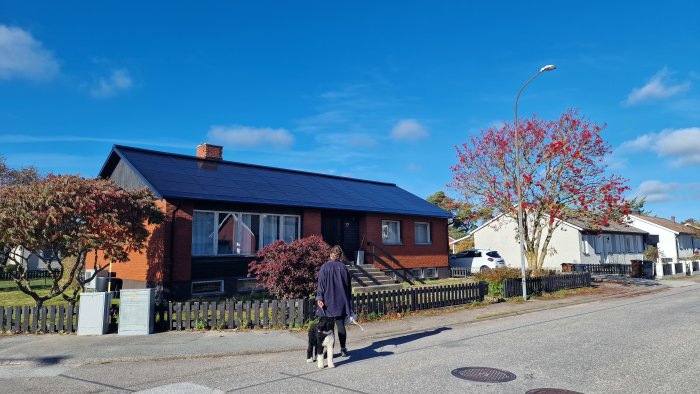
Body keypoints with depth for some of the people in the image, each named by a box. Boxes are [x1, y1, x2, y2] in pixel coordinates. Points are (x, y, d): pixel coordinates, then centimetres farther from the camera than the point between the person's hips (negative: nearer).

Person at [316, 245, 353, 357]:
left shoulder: (325, 267, -6)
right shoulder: (343, 267, 1)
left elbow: (321, 284, -9)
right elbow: (348, 285, 6)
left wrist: (319, 298, -8)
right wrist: (348, 300, 15)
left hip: (328, 302, -2)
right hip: (341, 302, 2)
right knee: (341, 325, 9)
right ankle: (343, 349, 14)